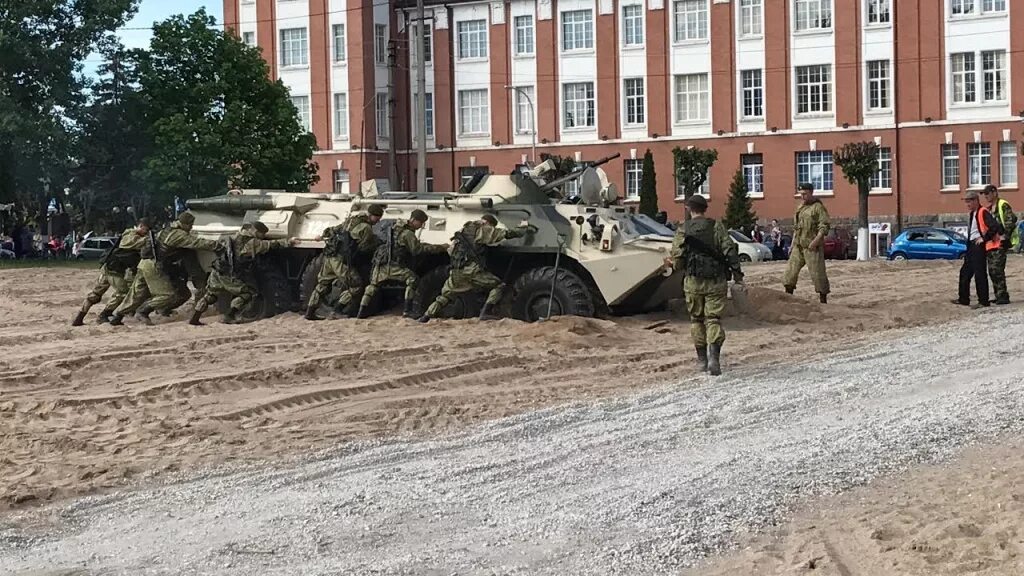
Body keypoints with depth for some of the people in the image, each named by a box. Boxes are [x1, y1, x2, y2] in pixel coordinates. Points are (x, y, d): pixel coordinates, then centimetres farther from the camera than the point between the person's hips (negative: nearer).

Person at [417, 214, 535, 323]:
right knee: (499, 286, 3)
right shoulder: (483, 230, 4)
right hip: (473, 270, -6)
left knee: (444, 296, 23)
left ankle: (426, 317, 13)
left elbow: (450, 251, 26)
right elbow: (508, 234, 2)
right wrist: (526, 228, 15)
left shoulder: (463, 231, 24)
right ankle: (485, 312, -10)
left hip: (456, 272, 6)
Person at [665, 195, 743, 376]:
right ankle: (714, 357, -17)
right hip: (716, 280, 0)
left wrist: (672, 263, 17)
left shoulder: (683, 229, -1)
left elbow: (677, 258, -5)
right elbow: (730, 250, -6)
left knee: (697, 319, 14)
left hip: (693, 281, 0)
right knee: (713, 319, 1)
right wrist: (737, 273, 1)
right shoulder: (717, 227, -1)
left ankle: (702, 359, 18)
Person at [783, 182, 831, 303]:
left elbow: (824, 226, -14)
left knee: (817, 273, -5)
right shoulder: (800, 207, 17)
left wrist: (816, 241, -23)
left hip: (812, 247, -7)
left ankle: (823, 300, 1)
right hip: (798, 246, 7)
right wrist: (793, 244, 19)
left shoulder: (818, 207, -7)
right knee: (791, 269, 4)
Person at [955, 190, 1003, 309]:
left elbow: (995, 227, -23)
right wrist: (968, 245, 15)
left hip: (979, 246, -10)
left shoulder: (983, 212, -14)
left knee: (980, 274, -7)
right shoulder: (971, 214, 15)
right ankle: (963, 299, 22)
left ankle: (983, 301, -3)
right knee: (965, 272, 14)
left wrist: (984, 238, -16)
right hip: (971, 246, 10)